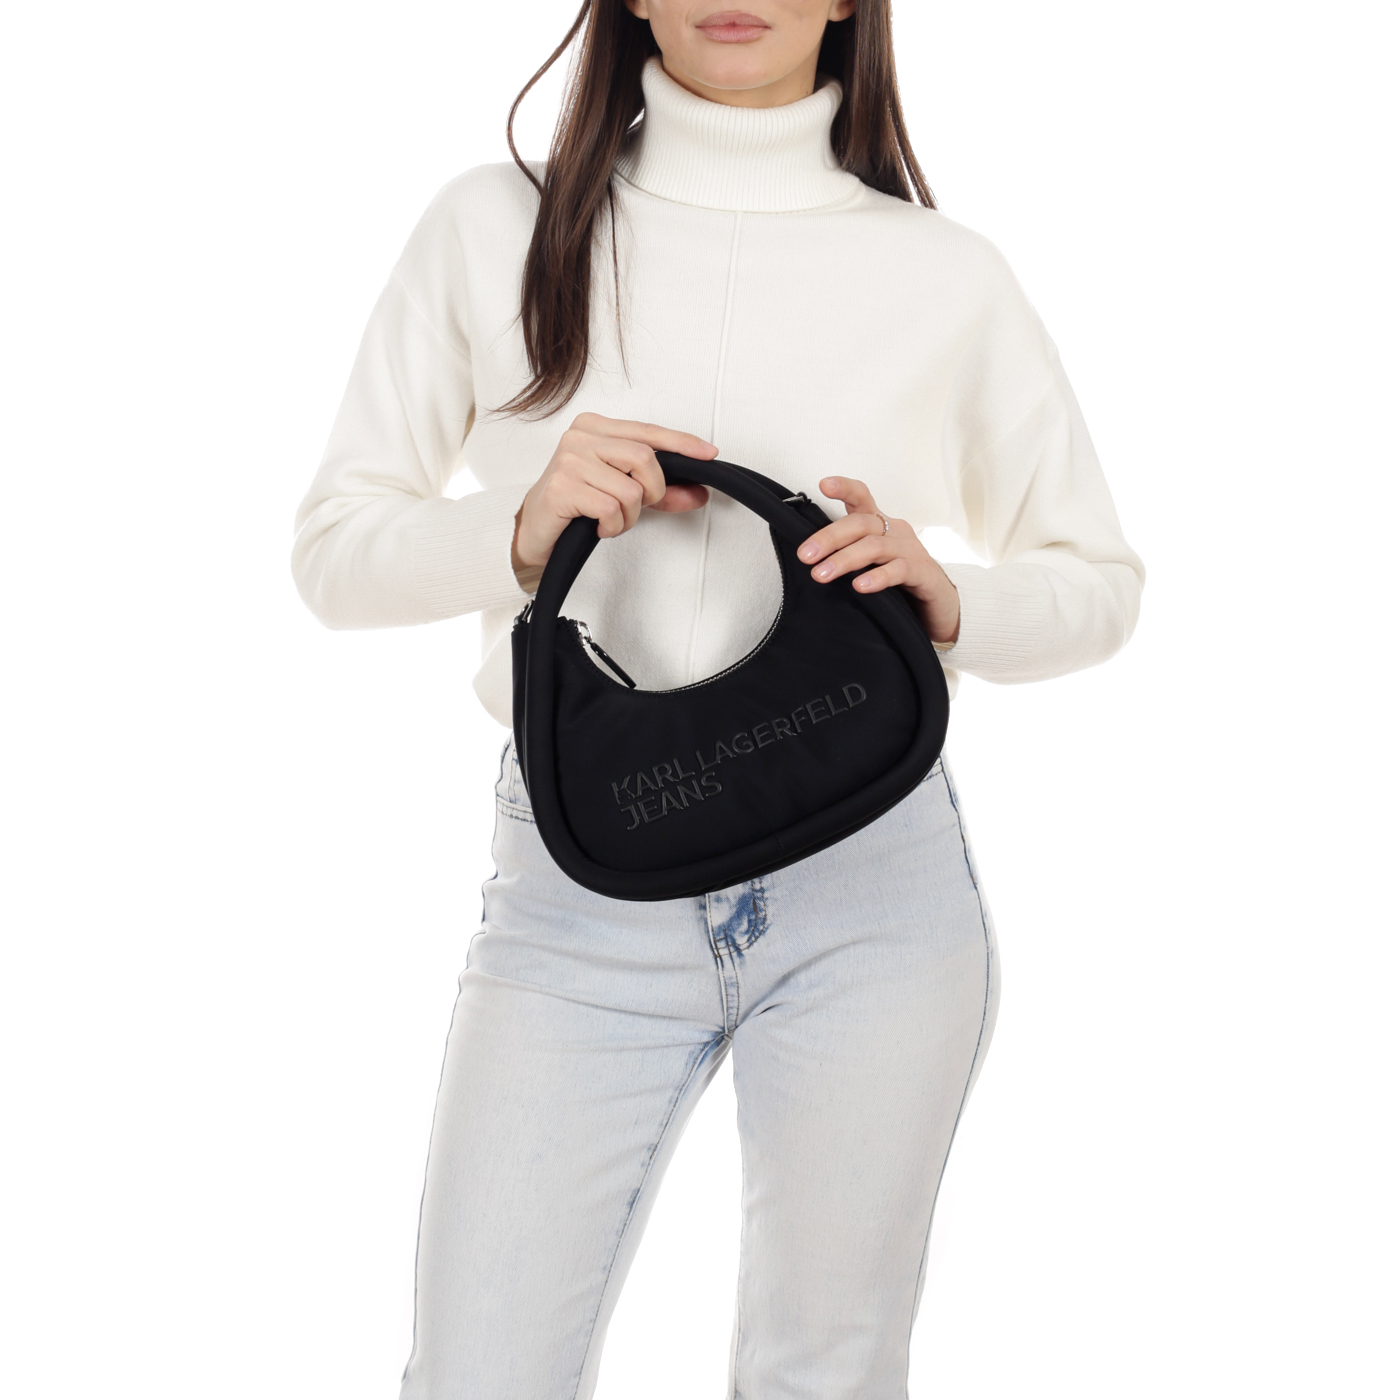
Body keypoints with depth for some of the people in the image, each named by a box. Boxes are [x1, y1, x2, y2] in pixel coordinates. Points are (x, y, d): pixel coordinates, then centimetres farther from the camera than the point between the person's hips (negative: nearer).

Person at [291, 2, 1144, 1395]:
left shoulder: (947, 275, 3)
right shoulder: (492, 230, 3)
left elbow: (1102, 583, 12)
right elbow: (332, 547, 5)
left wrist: (946, 601, -10)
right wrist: (524, 527, -14)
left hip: (869, 876, 1)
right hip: (578, 882, 0)